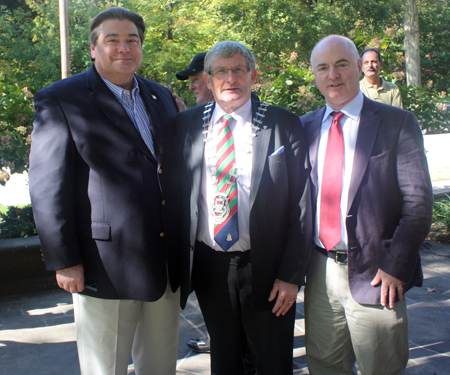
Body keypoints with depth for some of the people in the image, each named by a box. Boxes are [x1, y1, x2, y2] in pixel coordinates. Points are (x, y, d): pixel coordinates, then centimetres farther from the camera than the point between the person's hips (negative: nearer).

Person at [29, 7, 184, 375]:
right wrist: (64, 261, -12)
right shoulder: (60, 101, -6)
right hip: (105, 267, -5)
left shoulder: (162, 97, 12)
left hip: (166, 263, 6)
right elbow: (47, 188, -9)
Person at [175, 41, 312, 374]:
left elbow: (301, 205, -6)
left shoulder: (284, 125, -5)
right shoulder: (187, 124, 3)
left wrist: (291, 274, -10)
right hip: (208, 263, 3)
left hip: (266, 267, -2)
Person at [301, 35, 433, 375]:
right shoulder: (306, 127, 9)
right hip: (319, 272, 4)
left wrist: (394, 266, -12)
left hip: (373, 275, -3)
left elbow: (418, 202, -6)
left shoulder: (397, 123, -3)